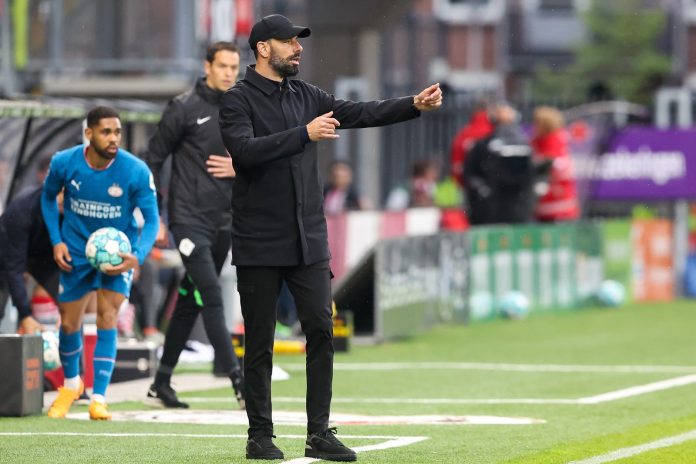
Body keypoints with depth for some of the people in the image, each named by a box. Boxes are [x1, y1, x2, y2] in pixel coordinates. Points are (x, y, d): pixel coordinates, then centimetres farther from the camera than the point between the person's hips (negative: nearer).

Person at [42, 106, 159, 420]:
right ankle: (71, 385, 36)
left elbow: (151, 219, -14)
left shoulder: (136, 171, -22)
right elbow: (48, 197, 5)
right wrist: (56, 241, -6)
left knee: (107, 317, -18)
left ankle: (99, 399, -13)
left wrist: (137, 256, -31)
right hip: (76, 252, 2)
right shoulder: (64, 163, -17)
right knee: (69, 324, 6)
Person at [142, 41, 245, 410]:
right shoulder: (185, 108, -5)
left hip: (222, 222, 6)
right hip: (189, 218, -6)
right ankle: (237, 379, -19)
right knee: (211, 296, -15)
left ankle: (162, 381, 20)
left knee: (190, 302, 11)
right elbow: (153, 159, -3)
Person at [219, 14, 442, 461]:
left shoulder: (306, 96, 11)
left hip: (309, 240, 5)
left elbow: (361, 113, 4)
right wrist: (305, 134, -24)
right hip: (260, 244, -5)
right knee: (260, 341, 2)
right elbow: (245, 149, -22)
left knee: (321, 330, -2)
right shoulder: (238, 100, -6)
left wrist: (415, 105, -8)